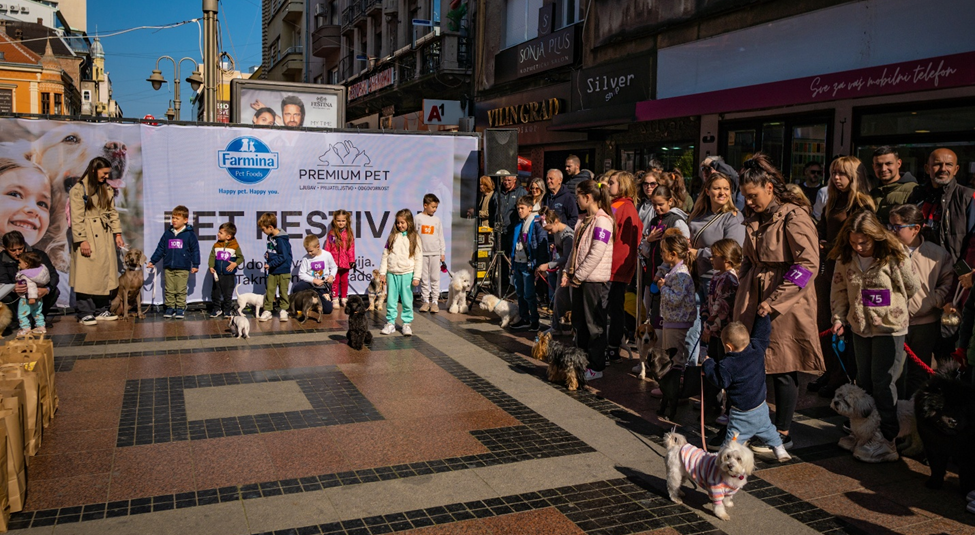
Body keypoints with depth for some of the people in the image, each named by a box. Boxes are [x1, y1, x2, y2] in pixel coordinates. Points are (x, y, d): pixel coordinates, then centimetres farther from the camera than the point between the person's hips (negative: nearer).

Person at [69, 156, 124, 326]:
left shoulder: (107, 189, 13)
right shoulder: (78, 189, -6)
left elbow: (113, 213, 14)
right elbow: (76, 218, -11)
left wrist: (117, 233, 5)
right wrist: (82, 240, -16)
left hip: (105, 237, 6)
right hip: (87, 237, -6)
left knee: (104, 274, 8)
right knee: (86, 276, -4)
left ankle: (101, 310, 16)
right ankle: (84, 313, 2)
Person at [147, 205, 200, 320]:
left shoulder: (189, 234, -2)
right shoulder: (167, 233, 8)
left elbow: (195, 249, 1)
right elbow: (160, 249, 14)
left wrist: (195, 265, -1)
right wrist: (153, 261, 13)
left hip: (183, 268, -4)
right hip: (168, 267, 4)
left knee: (181, 290, 1)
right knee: (169, 290, 7)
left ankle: (180, 308, 9)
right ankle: (170, 307, 14)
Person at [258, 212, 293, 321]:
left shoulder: (281, 239, -19)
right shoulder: (270, 237, 7)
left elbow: (283, 257, -21)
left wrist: (270, 264, -20)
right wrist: (267, 254, 1)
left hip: (283, 271, -7)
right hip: (272, 271, 7)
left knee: (283, 291, 5)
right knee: (269, 291, 5)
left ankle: (283, 310, 15)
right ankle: (267, 311, 9)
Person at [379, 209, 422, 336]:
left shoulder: (414, 238, -1)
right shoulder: (392, 236, 7)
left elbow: (418, 258, -1)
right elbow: (385, 255, 9)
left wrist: (416, 277, -4)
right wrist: (382, 272, 5)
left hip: (406, 274, -2)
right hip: (391, 273, 3)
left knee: (407, 300, 3)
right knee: (391, 300, 8)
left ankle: (407, 323, 13)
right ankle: (390, 323, 17)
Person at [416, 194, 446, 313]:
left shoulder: (437, 220, 8)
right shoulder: (418, 218, 2)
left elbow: (441, 237, 12)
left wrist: (443, 253, 9)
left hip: (435, 253, 1)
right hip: (422, 253, -1)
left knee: (435, 278, 2)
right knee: (423, 279, 4)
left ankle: (434, 302, 7)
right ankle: (425, 301, 12)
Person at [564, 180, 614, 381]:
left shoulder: (602, 220, -14)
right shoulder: (583, 219, 15)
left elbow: (596, 253, -20)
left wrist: (578, 276, -17)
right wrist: (568, 272, 8)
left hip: (595, 279, -9)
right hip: (579, 278, 9)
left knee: (594, 323, -1)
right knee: (579, 322, 15)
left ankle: (596, 367, 8)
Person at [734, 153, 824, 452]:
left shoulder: (794, 218, -12)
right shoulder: (753, 220, 12)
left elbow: (808, 265, -17)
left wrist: (775, 301, -18)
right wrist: (743, 298, 12)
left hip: (786, 306, -7)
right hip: (754, 302, 7)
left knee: (782, 368, 2)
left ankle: (783, 434, 15)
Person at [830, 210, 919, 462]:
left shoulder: (894, 258, -16)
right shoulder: (845, 259, -3)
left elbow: (911, 289, -2)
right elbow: (839, 291, 8)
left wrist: (891, 309, 9)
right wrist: (838, 318, 0)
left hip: (890, 327, -5)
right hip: (860, 327, 5)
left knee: (883, 382, -4)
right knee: (864, 381, 14)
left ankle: (887, 439, 6)